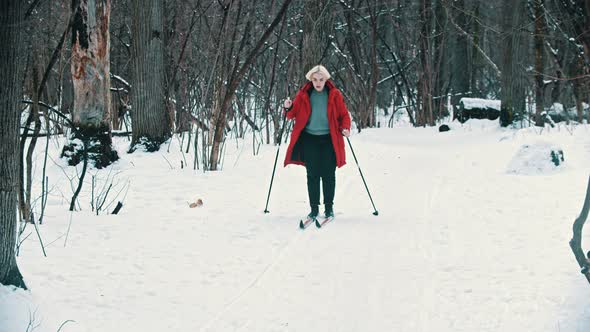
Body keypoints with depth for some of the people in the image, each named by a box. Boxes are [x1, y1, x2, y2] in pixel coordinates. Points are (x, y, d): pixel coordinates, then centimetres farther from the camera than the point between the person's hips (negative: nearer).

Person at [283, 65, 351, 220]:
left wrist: (345, 128, -15)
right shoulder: (304, 95, 3)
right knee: (312, 175, 1)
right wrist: (288, 108, -16)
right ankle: (314, 208, 7)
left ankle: (329, 207, 11)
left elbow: (344, 114, 3)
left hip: (329, 139, -1)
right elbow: (293, 114, 6)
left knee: (328, 174, 1)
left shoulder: (334, 95, 1)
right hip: (310, 139, 1)